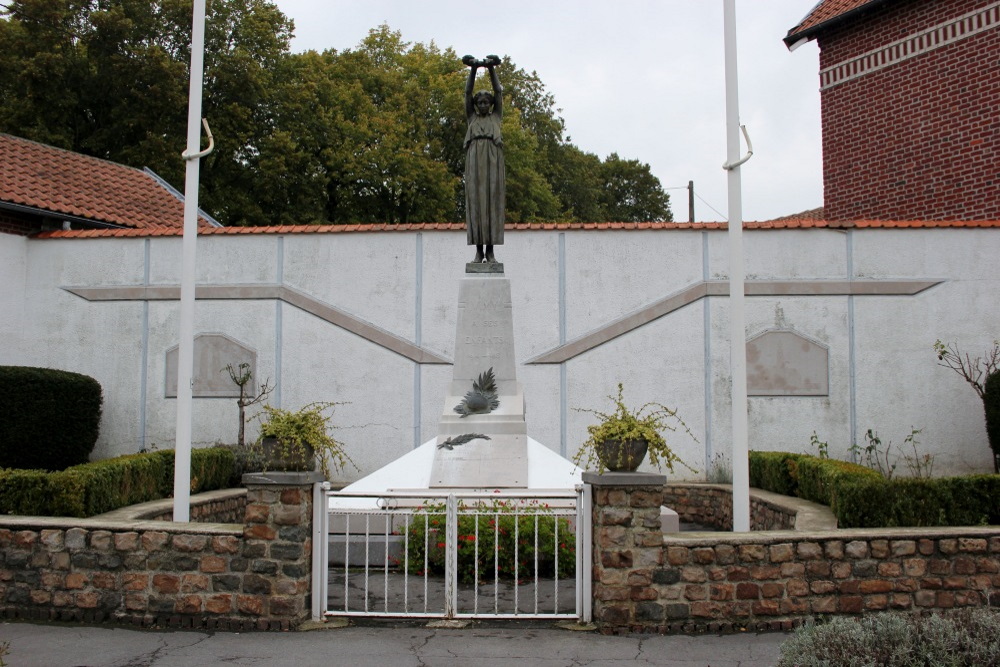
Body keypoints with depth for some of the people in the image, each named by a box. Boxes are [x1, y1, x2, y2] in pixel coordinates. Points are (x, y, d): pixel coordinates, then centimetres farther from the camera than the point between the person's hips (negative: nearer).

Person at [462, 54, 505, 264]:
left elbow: (498, 92, 16)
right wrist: (473, 70, 12)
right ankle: (479, 250, -6)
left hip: (493, 156, 0)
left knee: (493, 200, -5)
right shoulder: (472, 118, 23)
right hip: (475, 157, 0)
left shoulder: (496, 117, 22)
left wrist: (492, 70, 13)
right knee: (475, 200, -6)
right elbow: (467, 93, 17)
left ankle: (490, 250, -7)